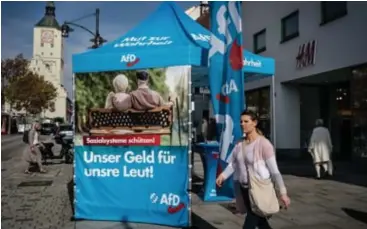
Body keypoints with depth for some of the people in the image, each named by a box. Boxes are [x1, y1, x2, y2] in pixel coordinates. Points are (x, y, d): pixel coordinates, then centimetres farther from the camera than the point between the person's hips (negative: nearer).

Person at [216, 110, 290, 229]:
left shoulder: (263, 143, -16)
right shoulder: (239, 143, 5)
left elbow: (274, 170, -15)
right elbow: (233, 164, 6)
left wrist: (282, 192, -14)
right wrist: (223, 175, -12)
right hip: (244, 188, 6)